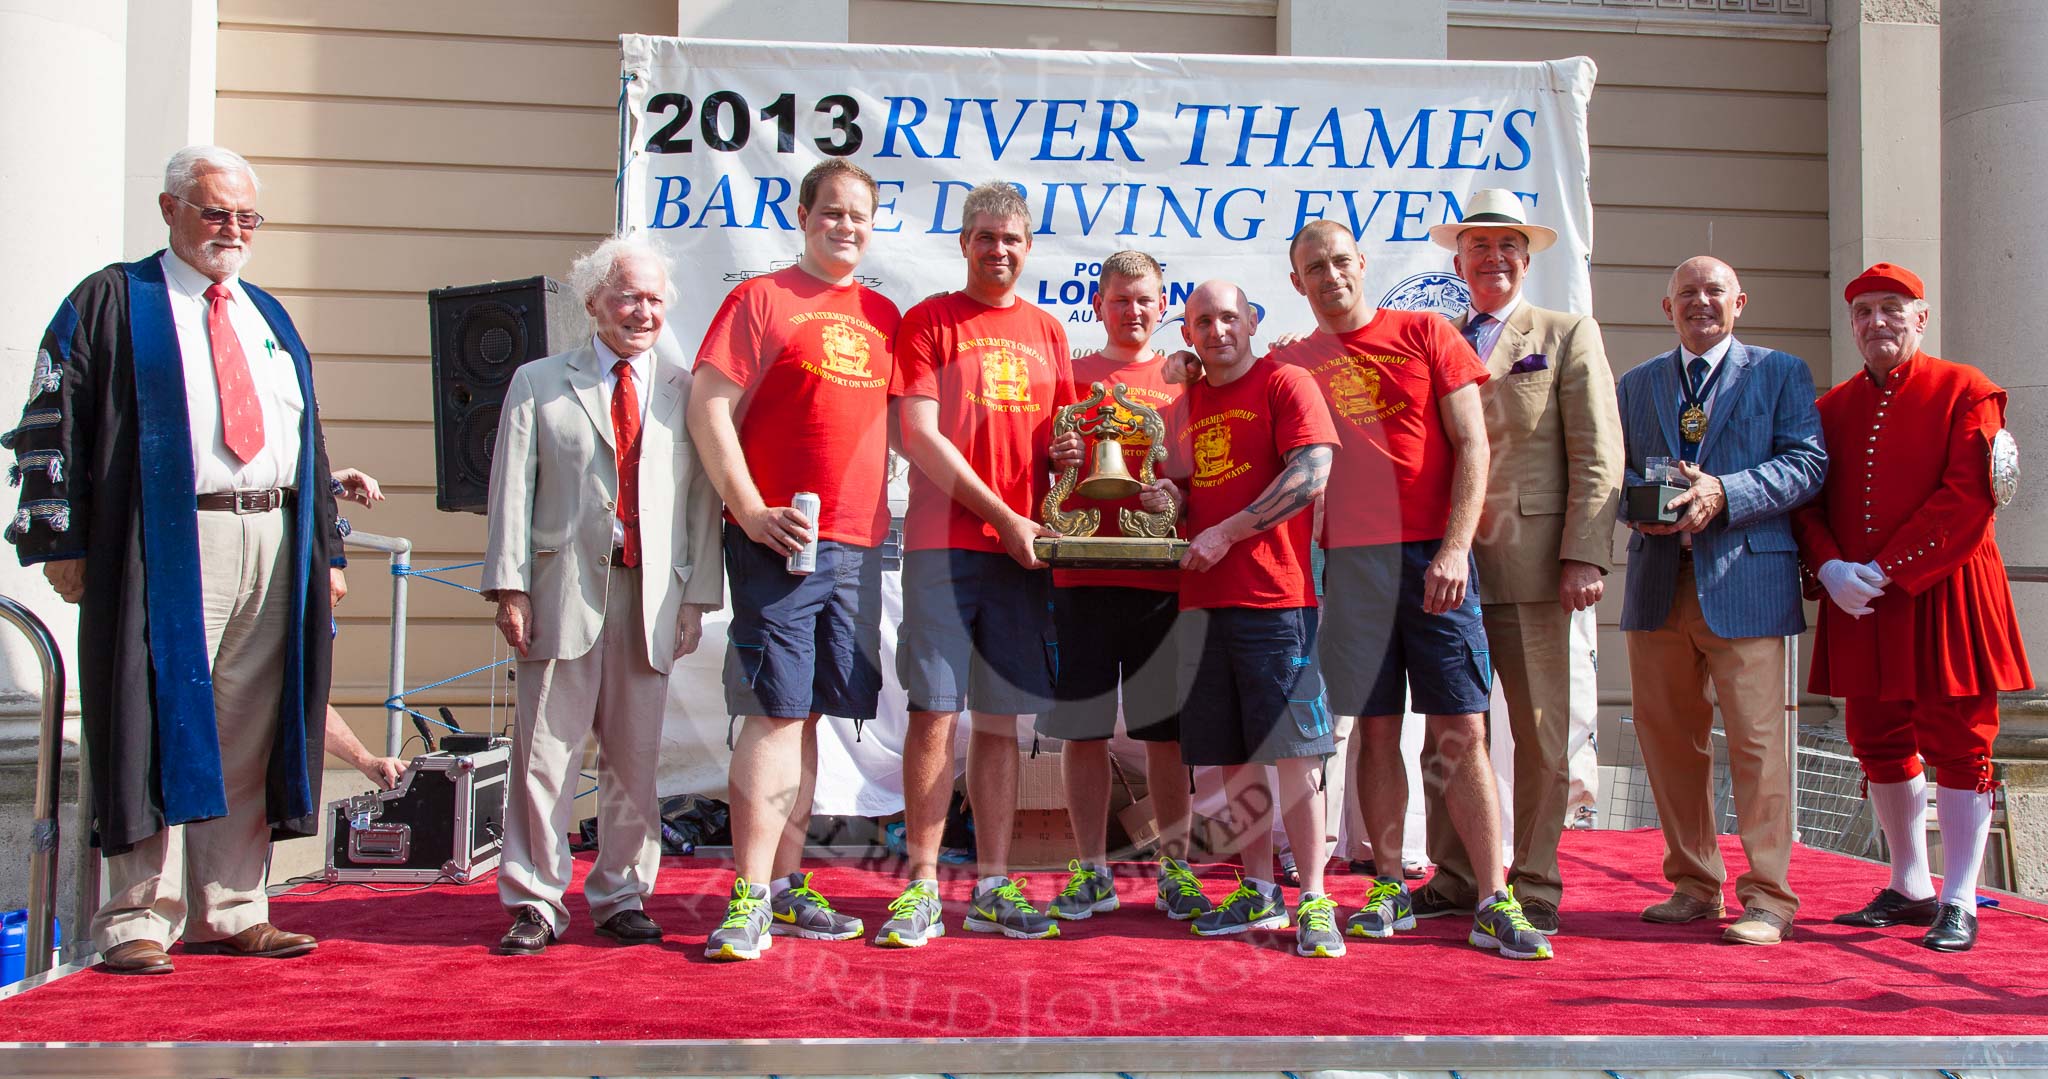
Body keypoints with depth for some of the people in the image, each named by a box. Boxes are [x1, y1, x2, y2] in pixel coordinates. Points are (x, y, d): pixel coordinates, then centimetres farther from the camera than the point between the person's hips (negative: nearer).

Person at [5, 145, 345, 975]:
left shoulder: (270, 317, 21)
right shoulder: (110, 303, 5)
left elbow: (309, 439, 21)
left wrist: (326, 549, 15)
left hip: (274, 545, 5)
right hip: (168, 552, -5)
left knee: (247, 739, 6)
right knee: (162, 728, -5)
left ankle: (229, 912, 14)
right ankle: (137, 923, 3)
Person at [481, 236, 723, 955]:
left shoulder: (686, 392, 12)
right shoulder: (538, 384, 11)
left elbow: (703, 501, 8)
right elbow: (513, 492, 4)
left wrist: (698, 597, 1)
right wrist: (511, 588, -5)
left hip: (653, 594, 1)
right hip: (563, 589, -1)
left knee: (636, 755, 5)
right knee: (545, 749, 1)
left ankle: (622, 897, 18)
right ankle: (535, 901, 12)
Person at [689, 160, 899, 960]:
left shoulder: (883, 316, 17)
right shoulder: (760, 299, 1)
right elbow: (708, 409, -7)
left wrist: (877, 518, 6)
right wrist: (751, 511, -15)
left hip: (857, 544, 5)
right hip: (781, 540, -5)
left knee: (807, 714, 9)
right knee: (776, 711, -8)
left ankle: (786, 889, 17)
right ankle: (748, 902, -2)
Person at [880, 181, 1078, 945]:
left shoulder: (1047, 332, 17)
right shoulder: (929, 322, 4)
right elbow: (918, 436, -6)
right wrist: (1003, 516, -9)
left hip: (1023, 549, 4)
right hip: (943, 542, -4)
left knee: (1000, 720, 6)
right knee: (934, 711, -6)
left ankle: (993, 886, 12)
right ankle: (921, 884, 4)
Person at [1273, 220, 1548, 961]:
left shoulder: (1426, 334, 6)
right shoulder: (1294, 364, 11)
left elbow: (1471, 446, 1)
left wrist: (1455, 548, -8)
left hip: (1434, 558, -1)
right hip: (1349, 561, 2)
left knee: (1461, 732, -3)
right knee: (1376, 728, 5)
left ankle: (1494, 904, 0)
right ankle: (1391, 890, 14)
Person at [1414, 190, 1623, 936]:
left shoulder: (1568, 335, 7)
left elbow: (1596, 456, -1)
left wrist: (1585, 556, -11)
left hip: (1529, 567, -3)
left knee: (1540, 735, 1)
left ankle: (1535, 887, 11)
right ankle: (1455, 876, 17)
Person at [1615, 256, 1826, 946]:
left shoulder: (1781, 372, 9)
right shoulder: (1637, 384, 19)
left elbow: (1807, 463, -2)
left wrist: (1723, 494, -16)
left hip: (1745, 580, -4)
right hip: (1658, 581, 4)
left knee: (1756, 737, -6)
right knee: (1666, 735, 6)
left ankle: (1769, 897, 2)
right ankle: (1694, 885, 19)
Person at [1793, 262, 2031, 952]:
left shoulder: (1964, 392, -3)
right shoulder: (1832, 409, 11)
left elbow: (1968, 498, -12)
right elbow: (1809, 503, 8)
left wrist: (1884, 571, -17)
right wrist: (1830, 569, -11)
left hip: (1943, 597, -5)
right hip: (1856, 605, 5)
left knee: (1956, 746, 0)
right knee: (1880, 746, 11)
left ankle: (1960, 903, 7)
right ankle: (1910, 889, 25)